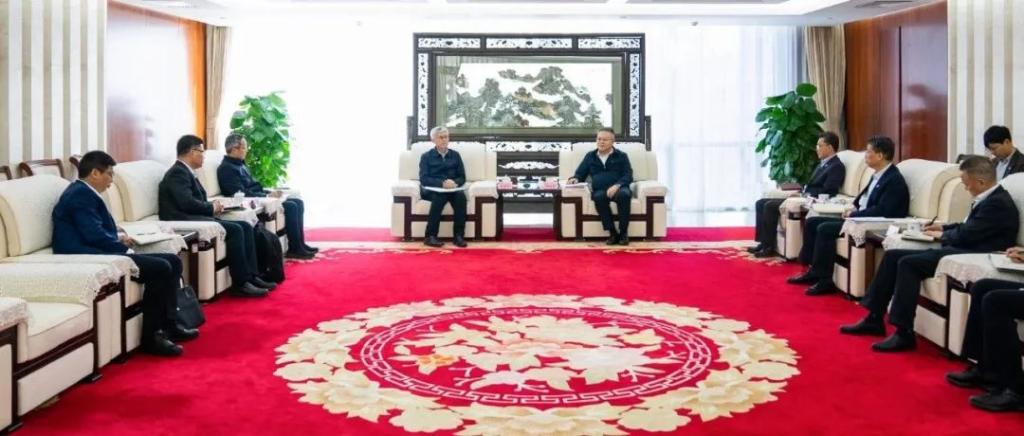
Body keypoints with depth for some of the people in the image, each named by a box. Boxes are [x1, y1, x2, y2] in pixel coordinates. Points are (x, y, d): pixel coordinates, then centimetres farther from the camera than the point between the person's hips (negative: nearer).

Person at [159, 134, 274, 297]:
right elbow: (187, 203, -22)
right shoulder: (178, 172, -10)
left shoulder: (186, 172, 21)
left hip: (198, 217, 10)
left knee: (246, 227, -2)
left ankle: (251, 276, -7)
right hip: (185, 221, -10)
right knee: (235, 229, -24)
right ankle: (240, 283, -21)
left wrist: (212, 206, 0)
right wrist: (211, 208, -7)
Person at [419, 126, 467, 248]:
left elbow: (462, 177, 9)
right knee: (440, 196, -38)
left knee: (461, 196, -33)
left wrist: (455, 182, -16)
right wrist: (442, 183, -23)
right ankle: (430, 236, -34)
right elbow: (424, 179, -7)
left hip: (452, 189, 2)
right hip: (431, 190, -2)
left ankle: (459, 235, -31)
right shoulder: (426, 156, 7)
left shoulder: (455, 155, 15)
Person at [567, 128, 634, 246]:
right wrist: (575, 179, -6)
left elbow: (628, 176, 3)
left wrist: (617, 185, -18)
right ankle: (612, 233, -31)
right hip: (600, 191, 1)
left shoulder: (621, 156, 14)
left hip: (618, 189, -1)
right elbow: (580, 174, 20)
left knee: (624, 194, -38)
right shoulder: (590, 156, 21)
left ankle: (623, 232, -27)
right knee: (599, 196, -37)